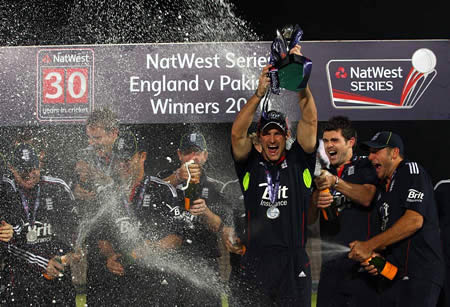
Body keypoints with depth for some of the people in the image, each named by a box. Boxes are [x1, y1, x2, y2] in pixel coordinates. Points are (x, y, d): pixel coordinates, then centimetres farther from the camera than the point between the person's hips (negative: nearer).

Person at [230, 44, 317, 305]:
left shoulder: (298, 161, 7)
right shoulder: (250, 164, 7)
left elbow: (310, 121, -2)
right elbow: (237, 133, -9)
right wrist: (260, 93, -18)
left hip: (294, 262, 0)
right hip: (256, 262, 0)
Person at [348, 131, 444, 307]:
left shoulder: (411, 170, -2)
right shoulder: (382, 190, 22)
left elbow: (414, 220, -15)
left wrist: (369, 246, -12)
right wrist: (375, 254, 0)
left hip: (420, 274, -8)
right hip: (393, 274, 8)